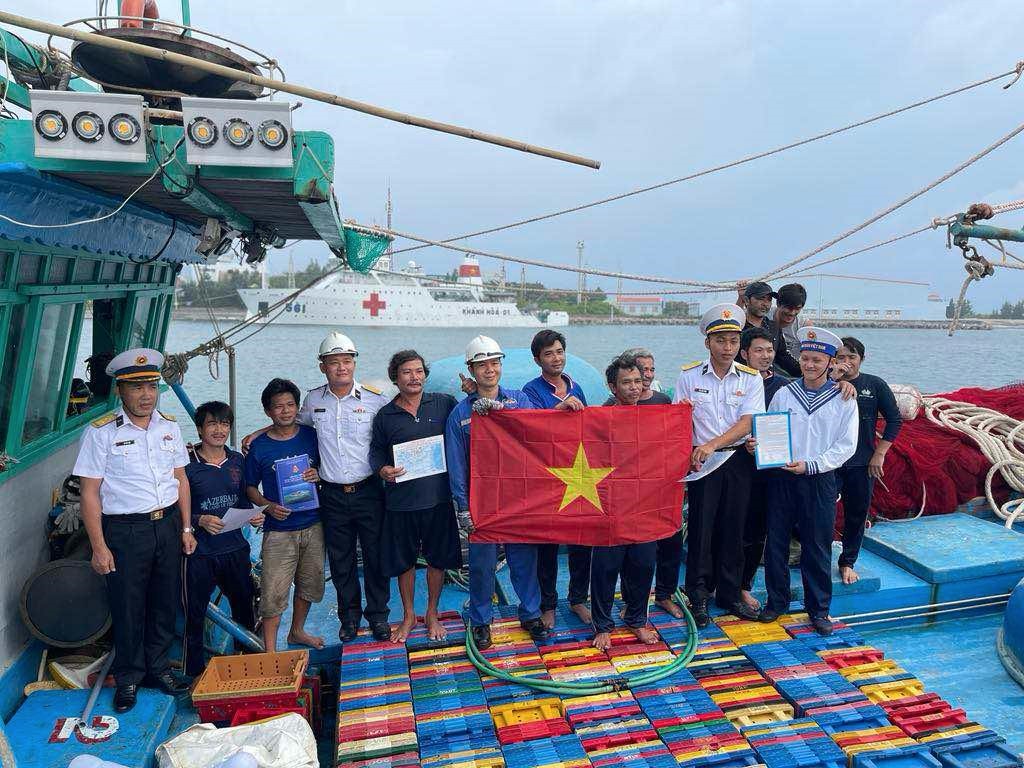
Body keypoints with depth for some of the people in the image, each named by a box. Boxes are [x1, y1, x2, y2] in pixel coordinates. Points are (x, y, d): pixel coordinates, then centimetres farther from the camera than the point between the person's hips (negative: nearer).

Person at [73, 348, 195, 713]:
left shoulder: (169, 427, 5)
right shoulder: (100, 432, -9)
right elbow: (90, 492, -9)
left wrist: (186, 528, 10)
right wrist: (99, 546, -12)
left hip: (168, 524, 4)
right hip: (124, 531, -4)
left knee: (166, 603, 14)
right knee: (128, 608, 6)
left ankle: (158, 668, 32)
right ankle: (128, 677, 27)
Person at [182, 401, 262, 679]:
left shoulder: (237, 460, 5)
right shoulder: (187, 465, -11)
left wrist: (253, 515, -4)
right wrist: (200, 521, -24)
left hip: (235, 548, 5)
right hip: (200, 552, -5)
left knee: (244, 608, 18)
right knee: (195, 615, 6)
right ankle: (194, 673, 24)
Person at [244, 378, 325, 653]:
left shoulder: (311, 436, 0)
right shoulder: (258, 446, -5)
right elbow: (250, 487, 4)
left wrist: (319, 475, -11)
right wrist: (268, 506, -15)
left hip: (313, 525, 3)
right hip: (278, 530, -3)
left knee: (309, 584, 17)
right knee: (273, 593, -4)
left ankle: (297, 631, 39)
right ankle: (269, 651, 11)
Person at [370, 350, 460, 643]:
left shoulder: (444, 404, 0)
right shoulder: (384, 416, 1)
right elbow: (376, 451, 9)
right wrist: (382, 470, -11)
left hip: (438, 497, 0)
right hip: (400, 500, 0)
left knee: (438, 558, 11)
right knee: (403, 560, 13)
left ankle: (432, 614, 32)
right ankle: (408, 615, 33)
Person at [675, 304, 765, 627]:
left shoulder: (751, 378, 0)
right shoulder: (689, 376, -2)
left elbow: (748, 422, -9)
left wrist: (712, 445, -20)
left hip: (738, 459, 2)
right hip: (701, 462, -1)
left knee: (733, 528, 9)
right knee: (701, 527, 2)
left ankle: (729, 594, 24)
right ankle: (699, 596, 15)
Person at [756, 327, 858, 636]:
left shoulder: (843, 399, -1)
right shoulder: (784, 394, 3)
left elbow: (846, 445, -3)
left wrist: (809, 465, -13)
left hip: (819, 480, -1)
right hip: (782, 477, 2)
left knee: (817, 546, 6)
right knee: (776, 541, 7)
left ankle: (818, 608, 22)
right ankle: (777, 601, 23)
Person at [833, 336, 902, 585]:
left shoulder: (875, 385, 1)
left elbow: (895, 420, 4)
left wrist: (879, 454, -2)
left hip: (862, 464, 2)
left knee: (857, 515, 11)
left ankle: (848, 562, 27)